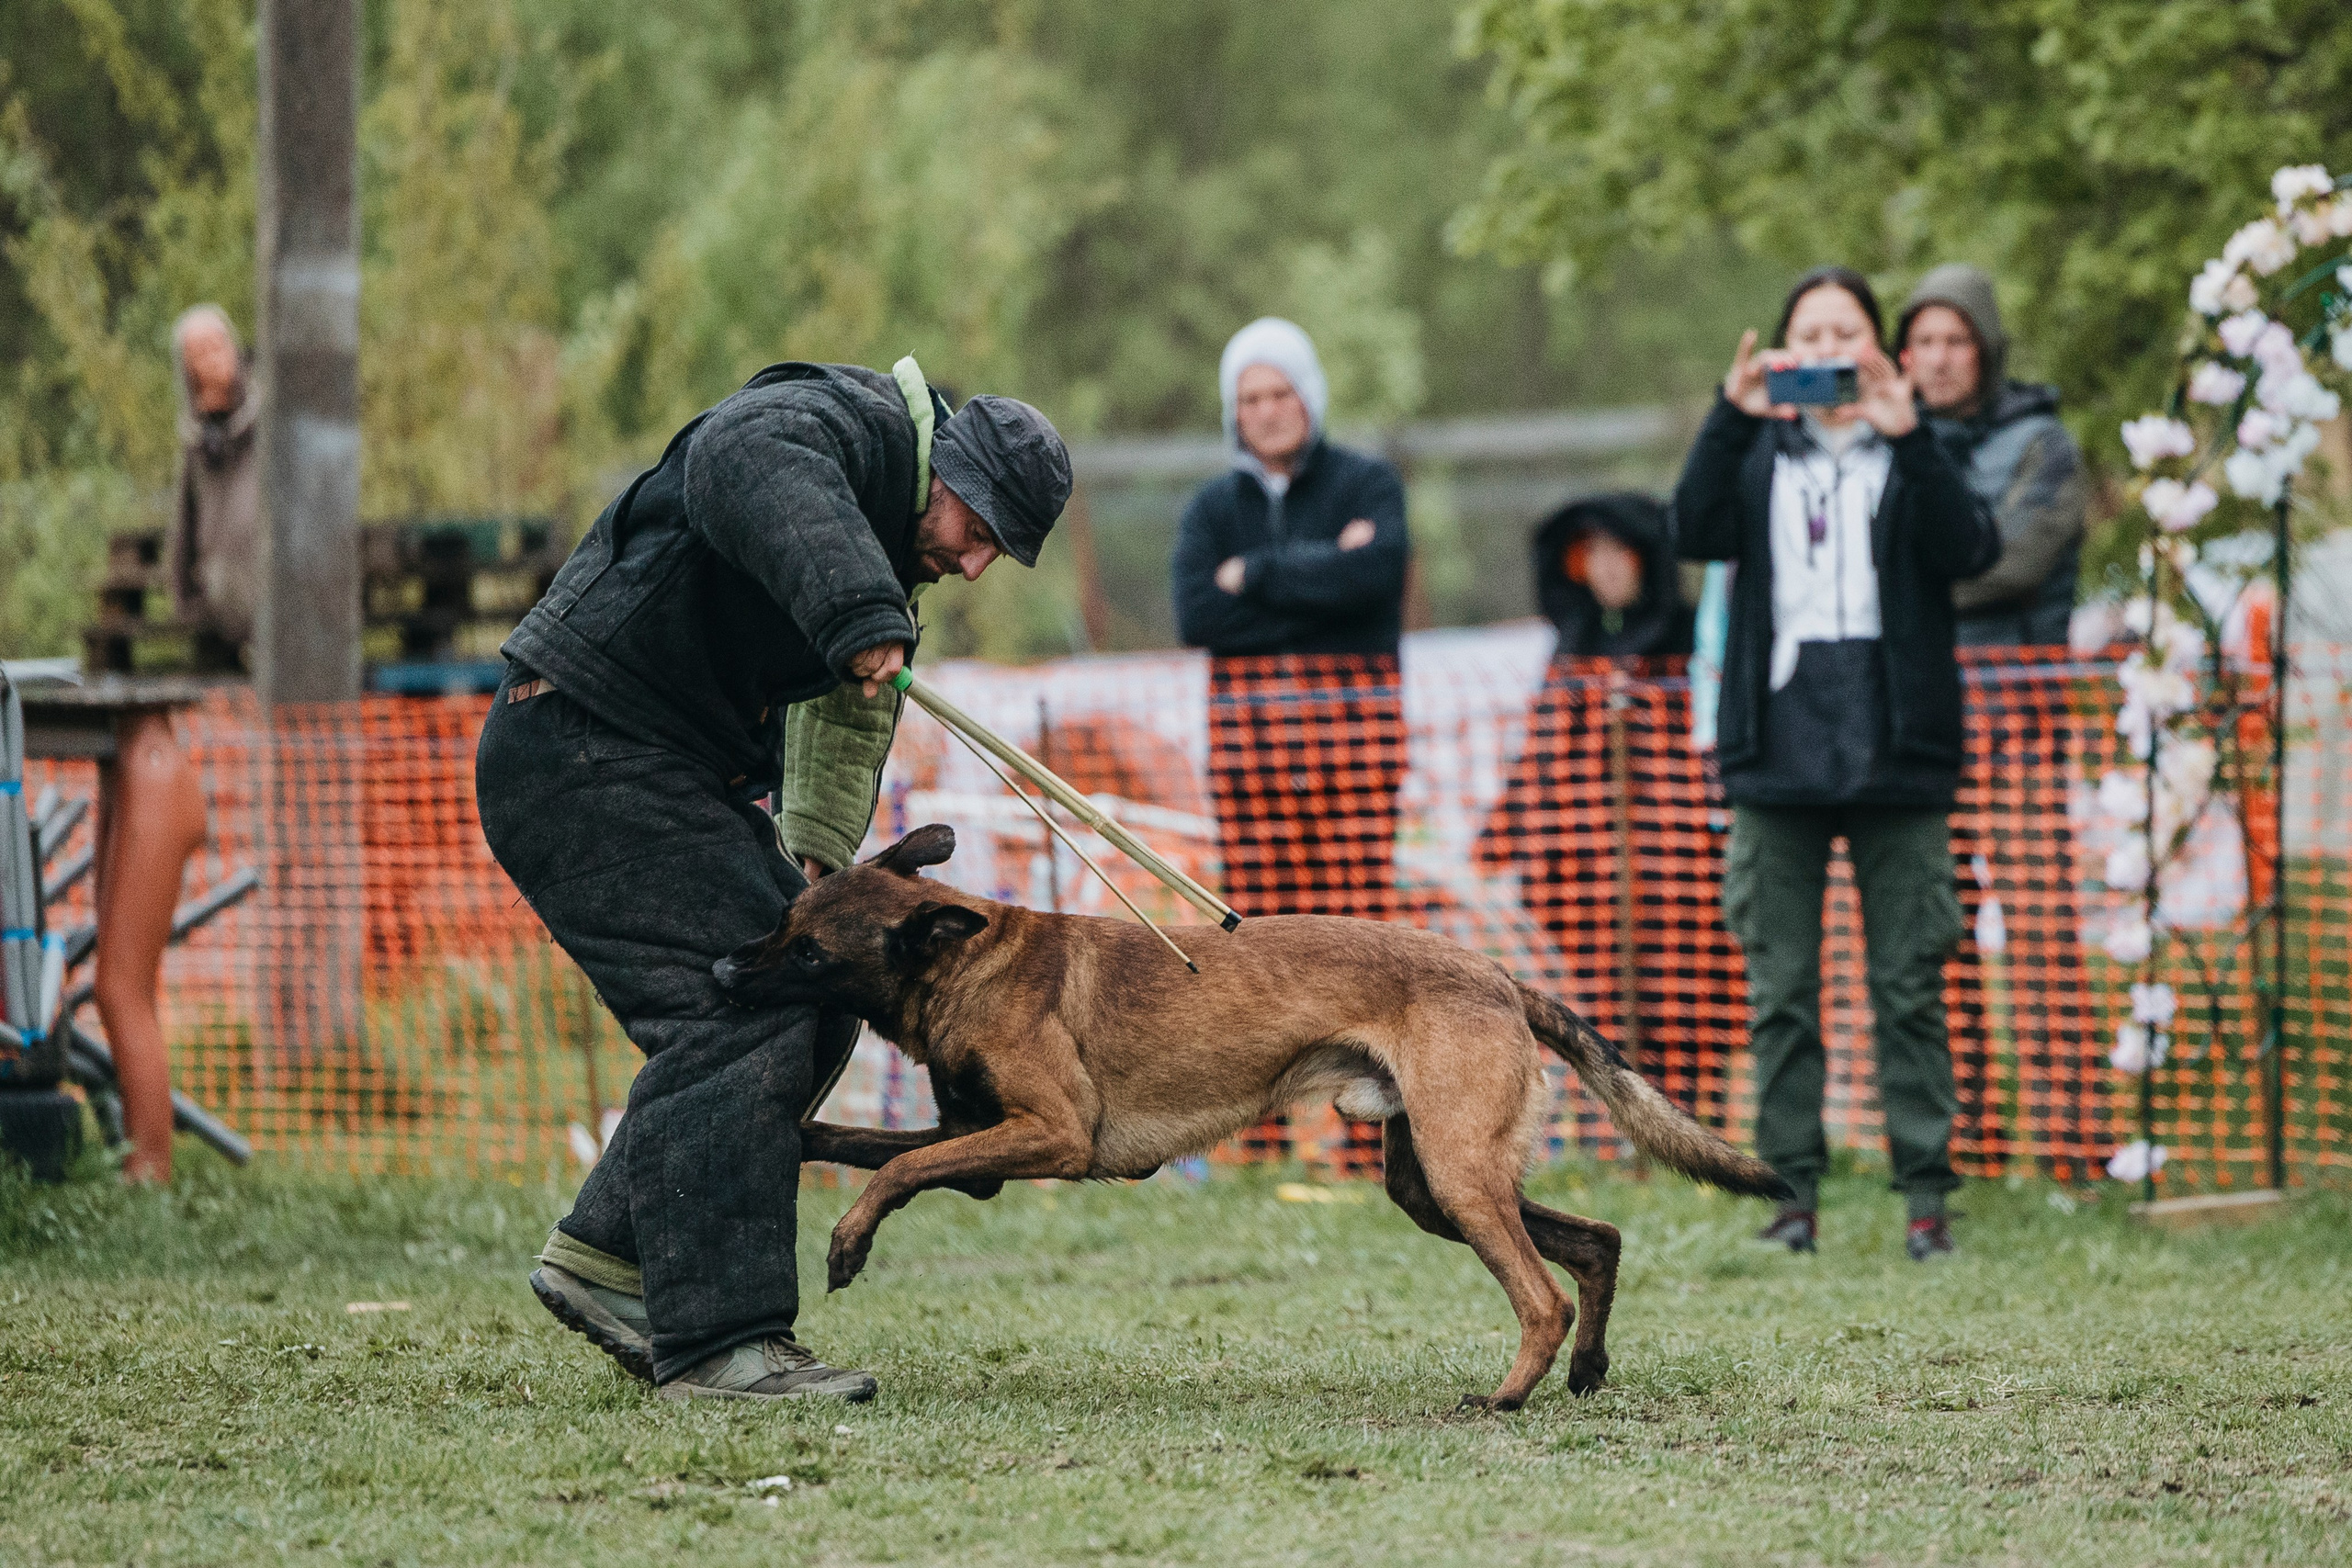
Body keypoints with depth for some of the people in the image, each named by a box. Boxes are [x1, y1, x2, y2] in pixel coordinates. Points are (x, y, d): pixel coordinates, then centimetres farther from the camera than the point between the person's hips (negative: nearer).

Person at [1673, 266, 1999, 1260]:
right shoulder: (1758, 453, 12)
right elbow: (1698, 532, -7)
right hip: (1778, 750, 2)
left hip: (1895, 752, -2)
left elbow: (1969, 550, -10)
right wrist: (1730, 419, -19)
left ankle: (1925, 1193, 1)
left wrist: (1907, 438, -21)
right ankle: (1793, 1192, 6)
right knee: (1779, 989, 2)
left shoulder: (1915, 452, 8)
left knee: (1908, 985, -1)